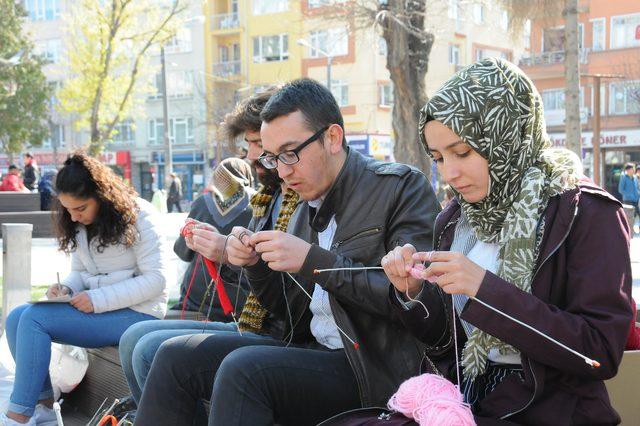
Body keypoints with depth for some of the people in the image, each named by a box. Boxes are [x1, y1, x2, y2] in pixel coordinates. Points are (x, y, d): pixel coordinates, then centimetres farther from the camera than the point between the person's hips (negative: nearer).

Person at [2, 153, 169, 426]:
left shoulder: (137, 216, -11)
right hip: (96, 307, 8)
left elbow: (156, 278, -16)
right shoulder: (80, 225, 10)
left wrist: (97, 299, -22)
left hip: (136, 313, -8)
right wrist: (66, 288, -7)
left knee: (34, 318, -22)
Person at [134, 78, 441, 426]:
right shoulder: (308, 205, 14)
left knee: (243, 367, -30)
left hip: (373, 370, -7)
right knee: (175, 357, -6)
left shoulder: (401, 186, -6)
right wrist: (254, 263, 0)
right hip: (310, 351, 7)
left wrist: (313, 260, -20)